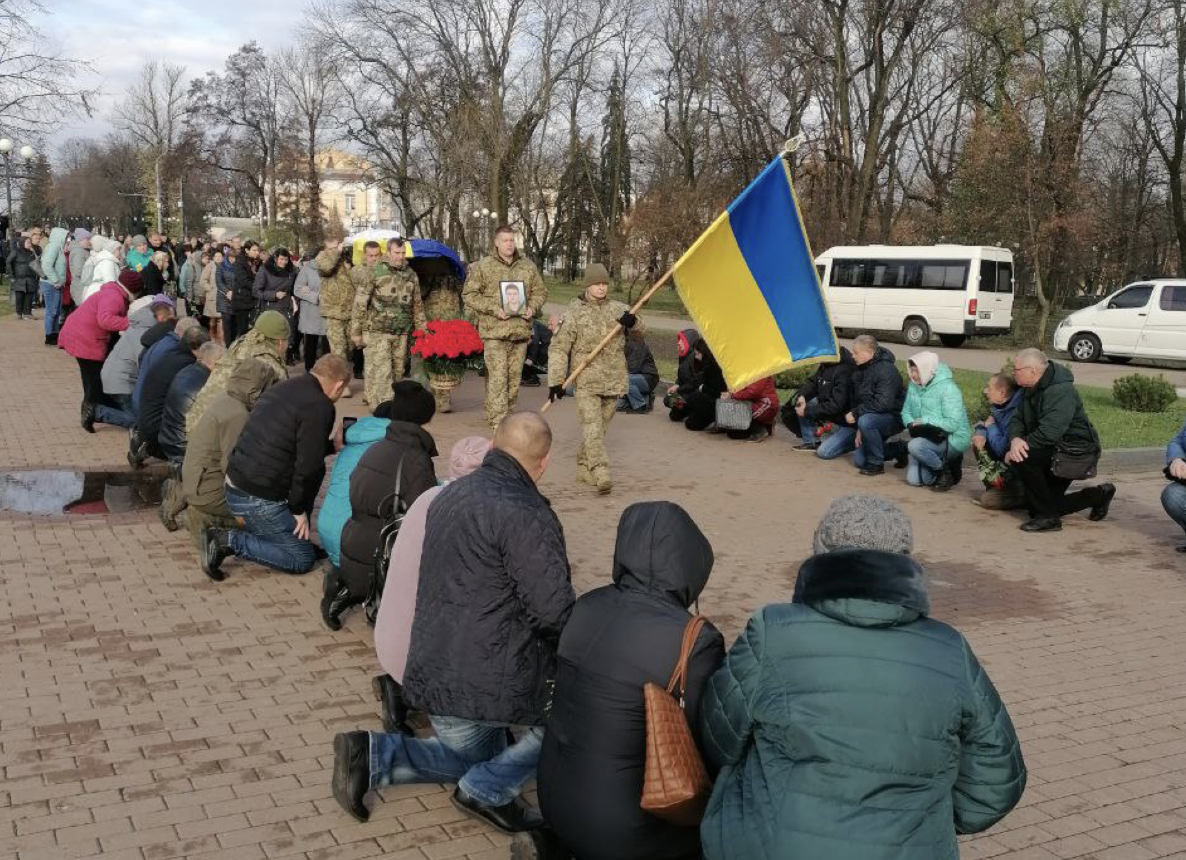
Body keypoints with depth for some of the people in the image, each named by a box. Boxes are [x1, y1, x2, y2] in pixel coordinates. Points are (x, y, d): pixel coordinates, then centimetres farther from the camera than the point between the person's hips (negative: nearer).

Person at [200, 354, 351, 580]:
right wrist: (299, 509, -6)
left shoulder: (282, 390, 12)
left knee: (316, 471, 22)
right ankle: (231, 541, -5)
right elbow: (307, 465, -17)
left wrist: (332, 444, 23)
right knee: (303, 560, 3)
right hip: (258, 500, -9)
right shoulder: (320, 406, -15)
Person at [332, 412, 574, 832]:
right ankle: (491, 790, 6)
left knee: (470, 759, 30)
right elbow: (554, 610, -22)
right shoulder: (525, 515, -20)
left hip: (433, 671, 9)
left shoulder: (451, 494, 10)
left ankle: (372, 754, 9)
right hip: (490, 682, -9)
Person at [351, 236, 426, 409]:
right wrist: (356, 331, -6)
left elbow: (418, 306, 19)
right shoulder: (373, 272, -3)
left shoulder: (411, 275, 11)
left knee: (397, 372, 8)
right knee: (381, 372, -11)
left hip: (402, 334, 5)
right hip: (377, 332, -5)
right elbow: (360, 303, -4)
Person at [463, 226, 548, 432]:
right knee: (498, 378, -10)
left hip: (521, 331, 4)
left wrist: (532, 308, -2)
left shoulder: (528, 266, 12)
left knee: (515, 378, 10)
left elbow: (540, 291, 19)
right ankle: (498, 424, -11)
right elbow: (469, 295, -1)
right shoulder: (482, 266, 0)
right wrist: (493, 309, -13)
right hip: (494, 331, -4)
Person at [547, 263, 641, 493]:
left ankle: (584, 468, 27)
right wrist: (556, 381, -11)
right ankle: (600, 473, -23)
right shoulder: (574, 312, -4)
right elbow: (558, 348, -5)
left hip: (613, 379, 5)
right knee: (592, 426, -16)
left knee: (600, 426, 12)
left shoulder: (617, 309, 8)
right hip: (587, 380, -5)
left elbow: (640, 330, 12)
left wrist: (632, 322, -14)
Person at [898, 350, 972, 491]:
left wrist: (925, 421, -22)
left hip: (952, 439, -7)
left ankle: (945, 470, -9)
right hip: (927, 438, 7)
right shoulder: (914, 385, 1)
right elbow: (906, 412, 9)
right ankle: (943, 462, 20)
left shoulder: (948, 388, -20)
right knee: (913, 479, -4)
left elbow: (953, 424, -25)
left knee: (915, 445, -33)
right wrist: (912, 424, -13)